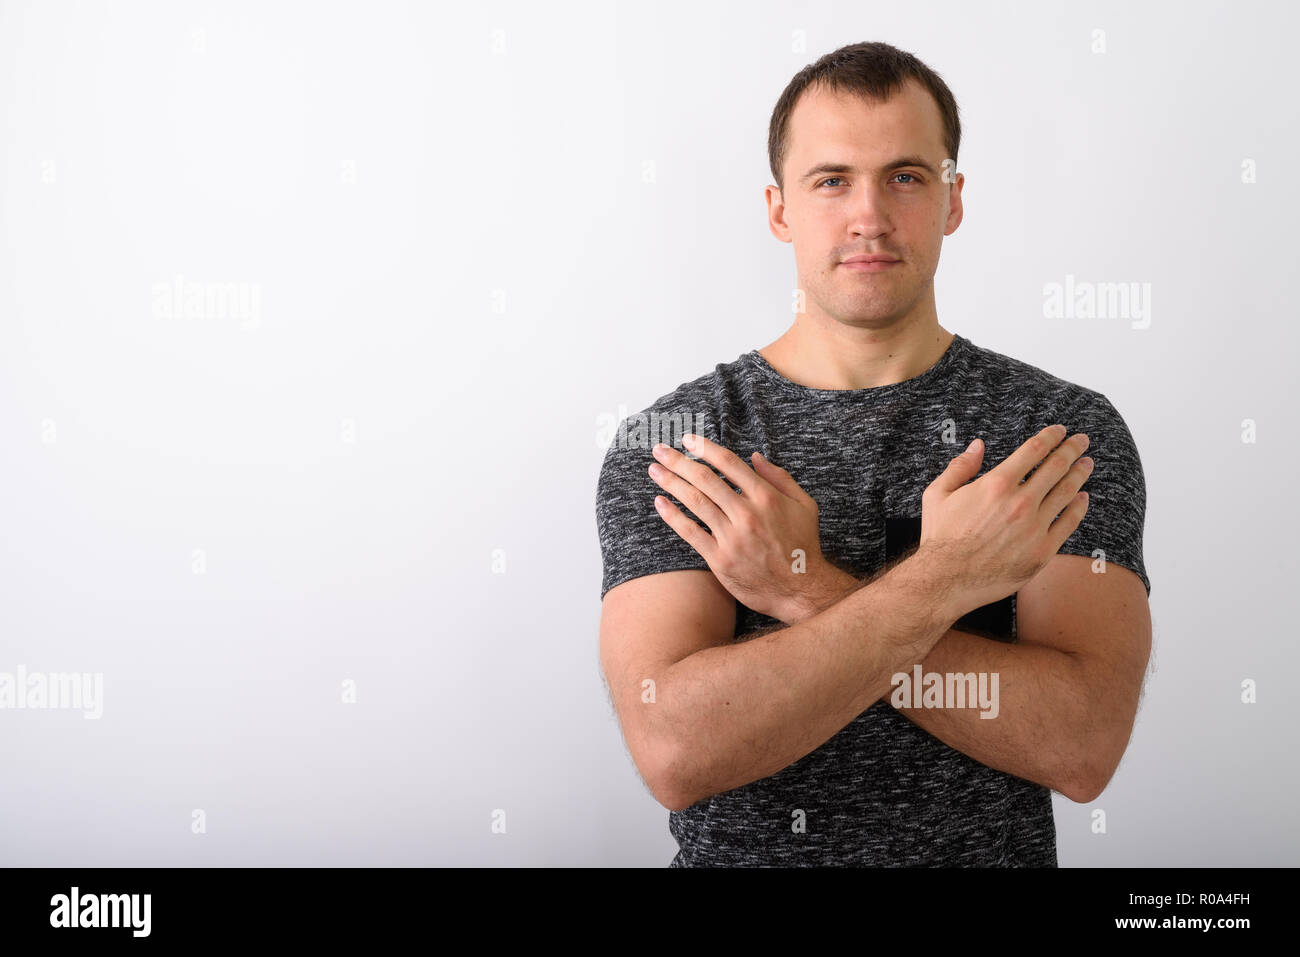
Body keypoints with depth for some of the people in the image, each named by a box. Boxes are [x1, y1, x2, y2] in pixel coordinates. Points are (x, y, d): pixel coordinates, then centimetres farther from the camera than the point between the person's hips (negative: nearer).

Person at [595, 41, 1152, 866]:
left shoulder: (1068, 430, -4)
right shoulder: (667, 445, -6)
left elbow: (1083, 746, -15)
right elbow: (673, 752, -18)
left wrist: (807, 592, -19)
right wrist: (940, 579, -21)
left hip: (992, 848, 0)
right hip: (739, 855, 0)